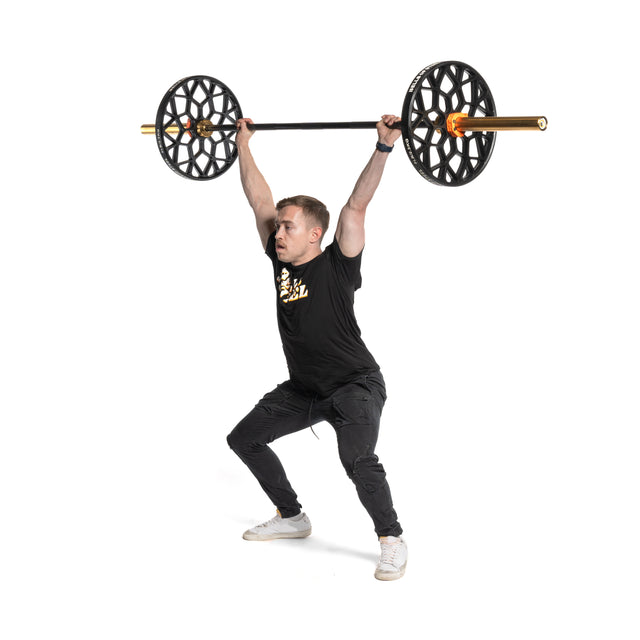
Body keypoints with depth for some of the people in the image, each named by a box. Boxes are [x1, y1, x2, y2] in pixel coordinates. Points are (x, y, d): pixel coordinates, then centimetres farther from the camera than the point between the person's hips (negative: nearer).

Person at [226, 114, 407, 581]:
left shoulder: (337, 266, -16)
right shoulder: (281, 261, -1)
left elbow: (357, 206, -25)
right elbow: (259, 199, 4)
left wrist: (384, 148, -32)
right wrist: (243, 144, 7)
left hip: (356, 385, -8)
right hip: (303, 388, 8)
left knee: (358, 459, -29)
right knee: (245, 438, 12)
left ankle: (392, 539, -7)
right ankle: (291, 518, 27)